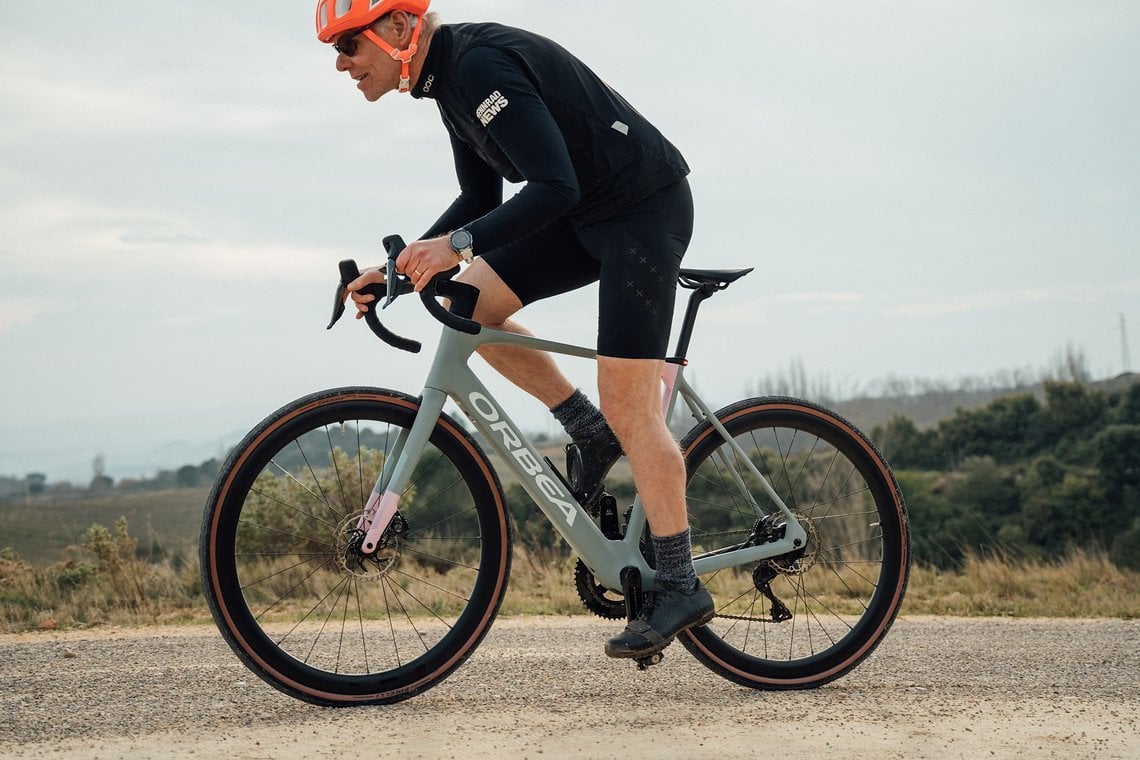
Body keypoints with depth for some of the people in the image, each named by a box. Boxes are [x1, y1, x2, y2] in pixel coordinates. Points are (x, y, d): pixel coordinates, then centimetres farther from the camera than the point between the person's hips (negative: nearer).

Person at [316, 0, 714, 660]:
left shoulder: (482, 64, -23)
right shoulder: (451, 74, 8)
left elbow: (555, 186, -31)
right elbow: (483, 199, 17)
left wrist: (457, 244, -34)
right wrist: (402, 269, 9)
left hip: (645, 208, -10)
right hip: (589, 211, 10)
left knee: (628, 404, -10)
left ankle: (680, 587, -2)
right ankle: (592, 433, 12)